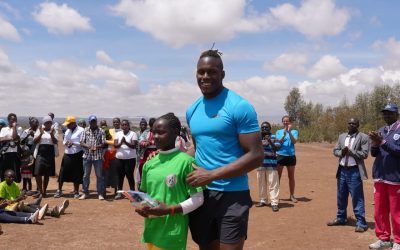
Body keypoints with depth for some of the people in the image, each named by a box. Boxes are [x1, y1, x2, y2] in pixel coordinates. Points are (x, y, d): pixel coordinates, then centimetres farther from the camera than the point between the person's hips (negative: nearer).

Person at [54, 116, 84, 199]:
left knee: (76, 175, 4)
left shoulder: (81, 131, -8)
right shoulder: (67, 131, 14)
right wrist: (65, 143, -2)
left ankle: (76, 192, 17)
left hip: (77, 155, -5)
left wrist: (73, 143, -20)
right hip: (67, 155, 5)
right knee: (62, 173, 4)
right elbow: (64, 141, 20)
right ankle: (59, 191, 17)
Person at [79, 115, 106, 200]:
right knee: (86, 175, 9)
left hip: (98, 156, -2)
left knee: (99, 175, 3)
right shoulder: (85, 131, 4)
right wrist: (89, 146, -18)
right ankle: (85, 193, 20)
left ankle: (100, 193, 10)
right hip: (87, 156, 2)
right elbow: (81, 143, 0)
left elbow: (103, 144, -3)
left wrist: (96, 147, -21)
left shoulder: (101, 131, 0)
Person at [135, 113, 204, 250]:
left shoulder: (186, 161, -13)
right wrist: (140, 206, -5)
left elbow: (198, 198, -11)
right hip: (151, 230, 6)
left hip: (173, 232, -6)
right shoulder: (149, 164, 6)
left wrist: (170, 210, -20)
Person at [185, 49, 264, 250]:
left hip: (232, 195, -6)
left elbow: (256, 156, -16)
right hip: (201, 193, 6)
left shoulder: (239, 106, -13)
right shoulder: (192, 111, 9)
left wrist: (212, 175, -20)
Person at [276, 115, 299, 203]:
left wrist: (289, 132, -22)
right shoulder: (279, 132, 8)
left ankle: (292, 195, 15)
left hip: (291, 156, 0)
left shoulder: (294, 131, 5)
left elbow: (294, 141, -11)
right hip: (280, 155, 0)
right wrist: (284, 134, -22)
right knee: (278, 176, 1)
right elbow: (279, 142, -7)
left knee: (291, 177, 7)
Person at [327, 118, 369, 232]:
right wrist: (341, 152, -10)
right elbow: (335, 150, 11)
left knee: (357, 198, -4)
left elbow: (364, 154, -13)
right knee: (341, 197, 16)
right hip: (342, 170, 6)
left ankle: (361, 223, 3)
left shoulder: (363, 137, -6)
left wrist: (350, 151, -17)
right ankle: (341, 218, 29)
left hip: (354, 171, -6)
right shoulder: (342, 136, 12)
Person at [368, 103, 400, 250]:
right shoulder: (381, 131, 13)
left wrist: (383, 142, -22)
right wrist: (375, 144, -9)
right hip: (379, 177, 6)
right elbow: (374, 153, 11)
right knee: (380, 210, 10)